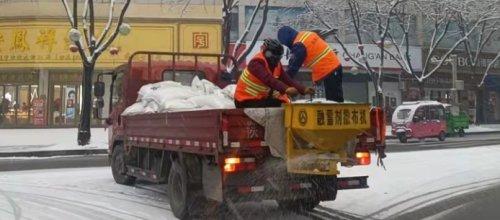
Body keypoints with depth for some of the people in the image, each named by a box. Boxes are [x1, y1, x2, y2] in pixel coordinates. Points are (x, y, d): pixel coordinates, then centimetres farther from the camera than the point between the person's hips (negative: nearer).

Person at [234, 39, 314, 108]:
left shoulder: (276, 63, 4)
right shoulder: (256, 63, -23)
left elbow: (286, 79, -2)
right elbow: (269, 80, -38)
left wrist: (303, 89, -15)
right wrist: (286, 89, -50)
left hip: (261, 98, 8)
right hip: (246, 100, -8)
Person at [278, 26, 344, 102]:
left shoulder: (299, 46, -16)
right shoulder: (308, 34, 11)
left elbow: (293, 67, -16)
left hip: (328, 72, -10)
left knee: (333, 100, -7)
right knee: (337, 100, 12)